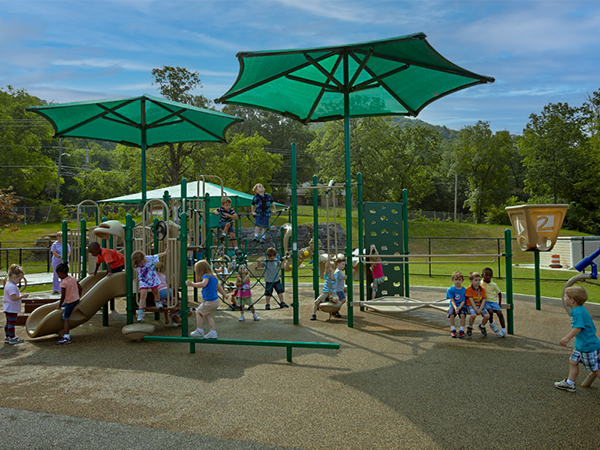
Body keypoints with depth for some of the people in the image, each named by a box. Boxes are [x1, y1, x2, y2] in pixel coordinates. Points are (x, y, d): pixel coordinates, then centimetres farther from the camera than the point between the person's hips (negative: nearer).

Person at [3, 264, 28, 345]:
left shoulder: (8, 284, 13)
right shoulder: (12, 286, -22)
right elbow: (13, 298, -28)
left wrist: (21, 295, 11)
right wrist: (22, 296, -22)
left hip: (8, 308, 11)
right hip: (11, 309, -11)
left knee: (8, 323, 17)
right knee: (12, 323, -5)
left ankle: (7, 337, 26)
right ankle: (12, 338, 0)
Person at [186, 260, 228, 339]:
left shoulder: (206, 276, -15)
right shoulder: (214, 276, 13)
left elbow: (203, 284, -36)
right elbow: (219, 287, 23)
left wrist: (192, 284, -36)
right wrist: (224, 295, 36)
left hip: (209, 302, -9)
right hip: (215, 301, 9)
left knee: (198, 312, 8)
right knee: (208, 315, 19)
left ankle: (199, 331, 10)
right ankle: (213, 332, 16)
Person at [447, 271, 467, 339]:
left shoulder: (464, 290, -1)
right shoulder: (450, 289, 0)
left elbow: (463, 301, -5)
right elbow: (452, 300, -6)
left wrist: (459, 308, -21)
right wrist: (455, 307, -23)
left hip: (462, 306, 0)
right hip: (453, 305, 0)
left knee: (463, 315, -30)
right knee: (452, 314, -29)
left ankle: (461, 331, -12)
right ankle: (453, 330, -9)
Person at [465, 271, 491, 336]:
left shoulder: (482, 289, 5)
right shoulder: (469, 289, -9)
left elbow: (483, 300, 1)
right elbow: (471, 300, -13)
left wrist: (480, 309, -13)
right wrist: (476, 309, -19)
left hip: (480, 305, 5)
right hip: (471, 305, -4)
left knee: (487, 316, -18)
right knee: (473, 315, -34)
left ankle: (482, 326, 15)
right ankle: (469, 328, -5)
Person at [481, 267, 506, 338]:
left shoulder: (493, 285, 3)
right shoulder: (480, 283, -4)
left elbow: (499, 293, 15)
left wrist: (499, 303, 10)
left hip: (493, 301, 3)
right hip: (485, 301, -3)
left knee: (500, 313, -15)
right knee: (490, 311, -29)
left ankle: (504, 329, -7)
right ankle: (491, 324, -3)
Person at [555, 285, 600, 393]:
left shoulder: (578, 312, -24)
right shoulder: (579, 310, 7)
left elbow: (578, 328, -30)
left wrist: (567, 338, -24)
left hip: (588, 346, -10)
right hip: (581, 344, 10)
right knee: (573, 361, 15)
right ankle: (569, 384, 25)